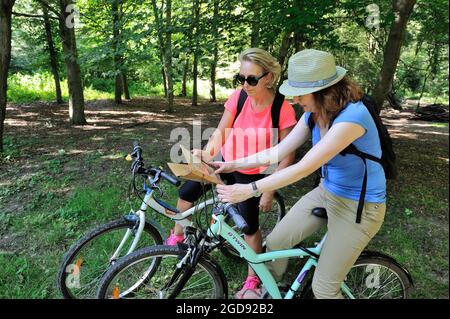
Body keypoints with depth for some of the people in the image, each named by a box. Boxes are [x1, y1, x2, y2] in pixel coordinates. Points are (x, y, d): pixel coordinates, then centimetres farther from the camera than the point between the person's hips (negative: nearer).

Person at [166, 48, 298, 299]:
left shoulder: (283, 109, -24)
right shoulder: (238, 97, -15)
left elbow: (286, 158, -18)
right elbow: (220, 132, -8)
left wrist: (269, 192, -16)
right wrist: (205, 154, -27)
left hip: (254, 174, -3)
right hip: (227, 163, 4)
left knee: (250, 226, 3)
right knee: (187, 192, -2)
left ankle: (252, 281, 25)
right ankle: (177, 237, 27)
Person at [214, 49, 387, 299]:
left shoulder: (352, 116, -30)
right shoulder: (313, 115, -4)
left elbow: (304, 168, -33)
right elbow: (277, 152, -1)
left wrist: (249, 190, -32)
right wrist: (233, 164, -4)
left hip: (359, 206, -7)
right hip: (326, 192, 7)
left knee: (324, 288, 1)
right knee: (275, 242, 7)